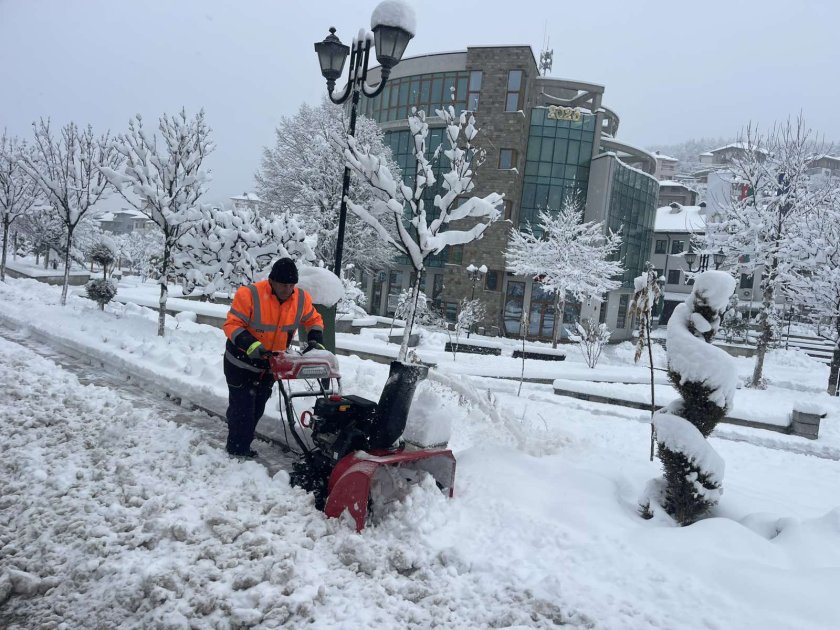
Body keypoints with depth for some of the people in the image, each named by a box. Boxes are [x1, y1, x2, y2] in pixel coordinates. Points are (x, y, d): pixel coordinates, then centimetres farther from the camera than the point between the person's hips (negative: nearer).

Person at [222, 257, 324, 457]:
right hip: (242, 362, -5)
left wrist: (315, 341, -10)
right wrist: (250, 344, -38)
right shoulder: (249, 294, -26)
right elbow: (232, 325, -23)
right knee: (242, 407, -1)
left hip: (271, 364, 5)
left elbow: (314, 320, 7)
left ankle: (244, 446, 33)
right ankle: (236, 449, 15)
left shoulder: (301, 299, -10)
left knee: (257, 409, 16)